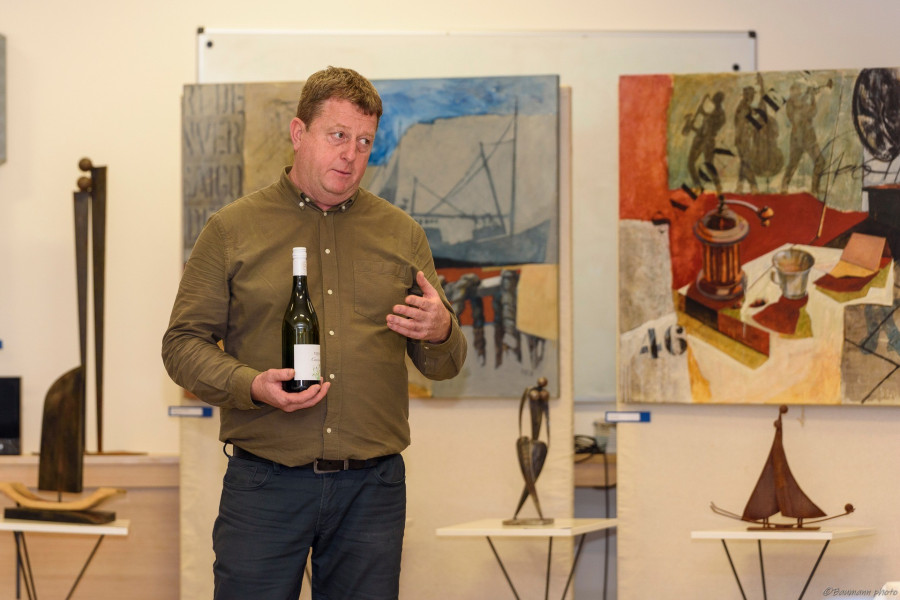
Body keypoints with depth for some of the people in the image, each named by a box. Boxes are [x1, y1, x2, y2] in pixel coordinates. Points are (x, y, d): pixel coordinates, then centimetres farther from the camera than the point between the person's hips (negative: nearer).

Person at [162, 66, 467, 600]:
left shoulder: (402, 235, 11)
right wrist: (252, 386, -17)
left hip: (372, 489, 2)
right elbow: (184, 343, 1)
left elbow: (443, 364, 14)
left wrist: (441, 332, -11)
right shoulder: (232, 230, 4)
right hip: (264, 485, -2)